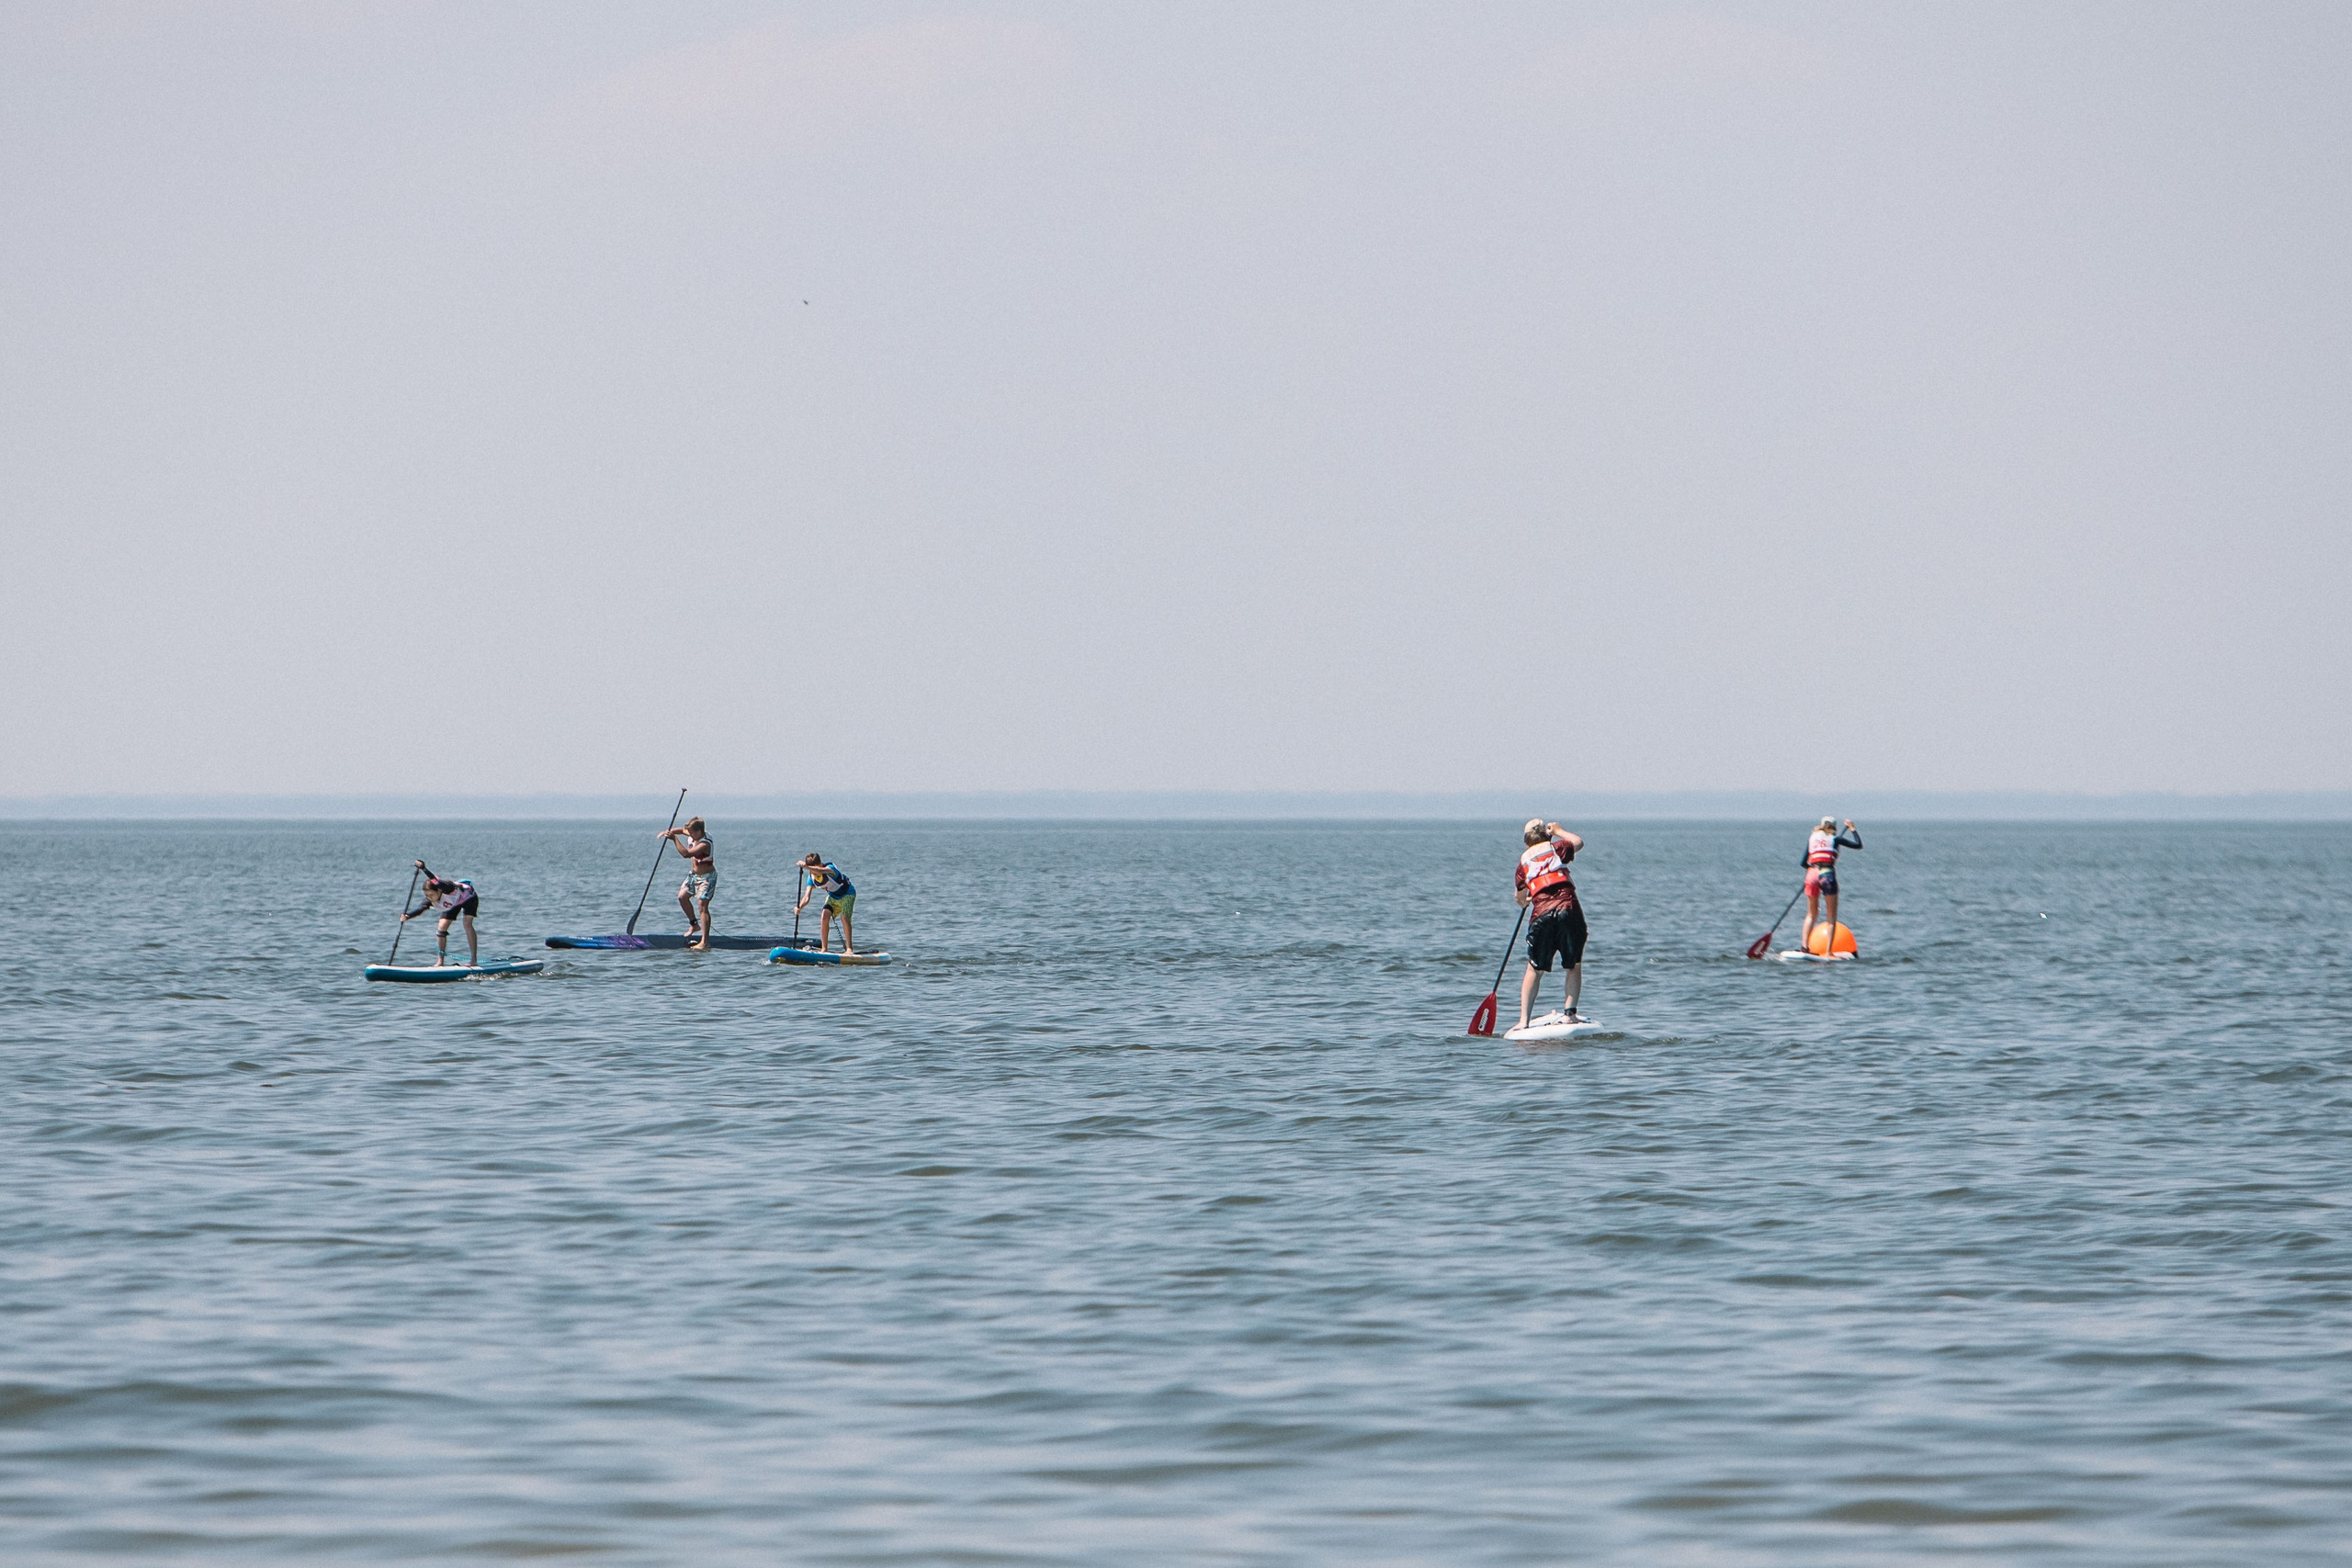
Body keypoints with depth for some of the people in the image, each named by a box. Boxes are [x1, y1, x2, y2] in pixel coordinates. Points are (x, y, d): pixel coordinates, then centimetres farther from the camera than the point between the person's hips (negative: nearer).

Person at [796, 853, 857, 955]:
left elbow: (821, 871, -57)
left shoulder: (830, 868, -33)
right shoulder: (811, 878, -15)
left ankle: (849, 948, -18)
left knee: (844, 918, -23)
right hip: (833, 897, 6)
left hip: (847, 894, -6)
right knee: (824, 917, -12)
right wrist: (800, 907, -41)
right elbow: (807, 897, -20)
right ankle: (824, 949, -4)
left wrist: (806, 867, -73)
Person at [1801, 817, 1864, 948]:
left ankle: (1805, 945, -2)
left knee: (1811, 915, 15)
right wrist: (1852, 828, 20)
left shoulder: (1811, 838, 15)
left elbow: (1803, 863, 12)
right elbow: (1858, 845, 7)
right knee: (1832, 917, 4)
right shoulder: (1834, 839, 6)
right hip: (1827, 874, -3)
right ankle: (1828, 951, -4)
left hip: (1812, 874, 3)